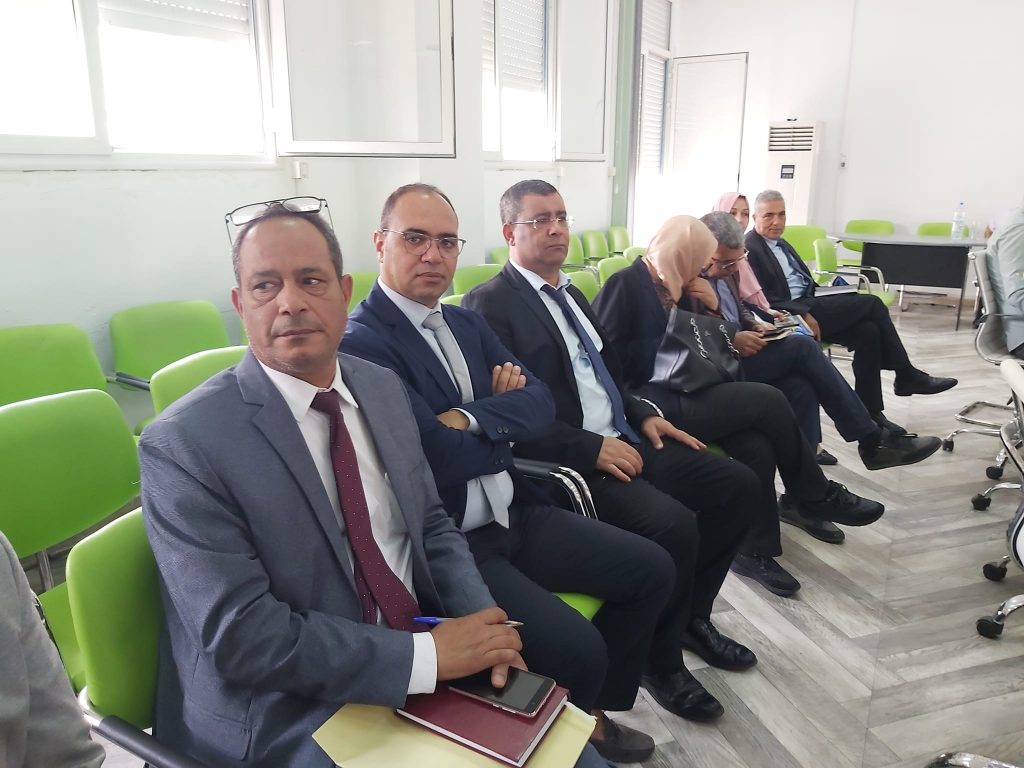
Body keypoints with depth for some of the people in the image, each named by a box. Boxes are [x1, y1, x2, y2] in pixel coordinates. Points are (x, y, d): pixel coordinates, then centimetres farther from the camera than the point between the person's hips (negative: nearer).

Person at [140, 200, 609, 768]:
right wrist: (426, 654, -21)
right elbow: (241, 637, -20)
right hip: (292, 717, -5)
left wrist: (481, 620, -9)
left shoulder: (383, 387, 2)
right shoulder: (183, 445, -16)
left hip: (426, 662, 5)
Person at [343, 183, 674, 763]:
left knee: (652, 569, 6)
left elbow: (541, 401, 2)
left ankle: (594, 713, 26)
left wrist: (470, 419, -17)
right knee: (576, 648, -22)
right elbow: (441, 457, -24)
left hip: (514, 513, 9)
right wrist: (505, 422, -5)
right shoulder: (362, 345, -16)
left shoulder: (467, 323, 11)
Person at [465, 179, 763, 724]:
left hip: (624, 440, 9)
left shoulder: (569, 293, 19)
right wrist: (591, 449, -21)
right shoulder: (489, 304, -10)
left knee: (738, 484, 3)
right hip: (570, 465, -9)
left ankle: (692, 615, 20)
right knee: (673, 525, -27)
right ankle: (661, 661, 1)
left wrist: (643, 416, 8)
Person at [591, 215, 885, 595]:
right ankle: (817, 497, 3)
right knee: (767, 400, -16)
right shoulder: (625, 284, -9)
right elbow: (607, 355, -17)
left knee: (756, 445, -16)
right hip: (649, 400, -9)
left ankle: (755, 549, -2)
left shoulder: (670, 286, 17)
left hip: (674, 392, 9)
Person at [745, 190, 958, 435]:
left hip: (807, 306, 9)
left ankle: (870, 412, -6)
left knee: (868, 331, -12)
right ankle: (907, 376, 0)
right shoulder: (749, 248, -9)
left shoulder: (781, 244, 22)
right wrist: (803, 314, -21)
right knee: (871, 304, -12)